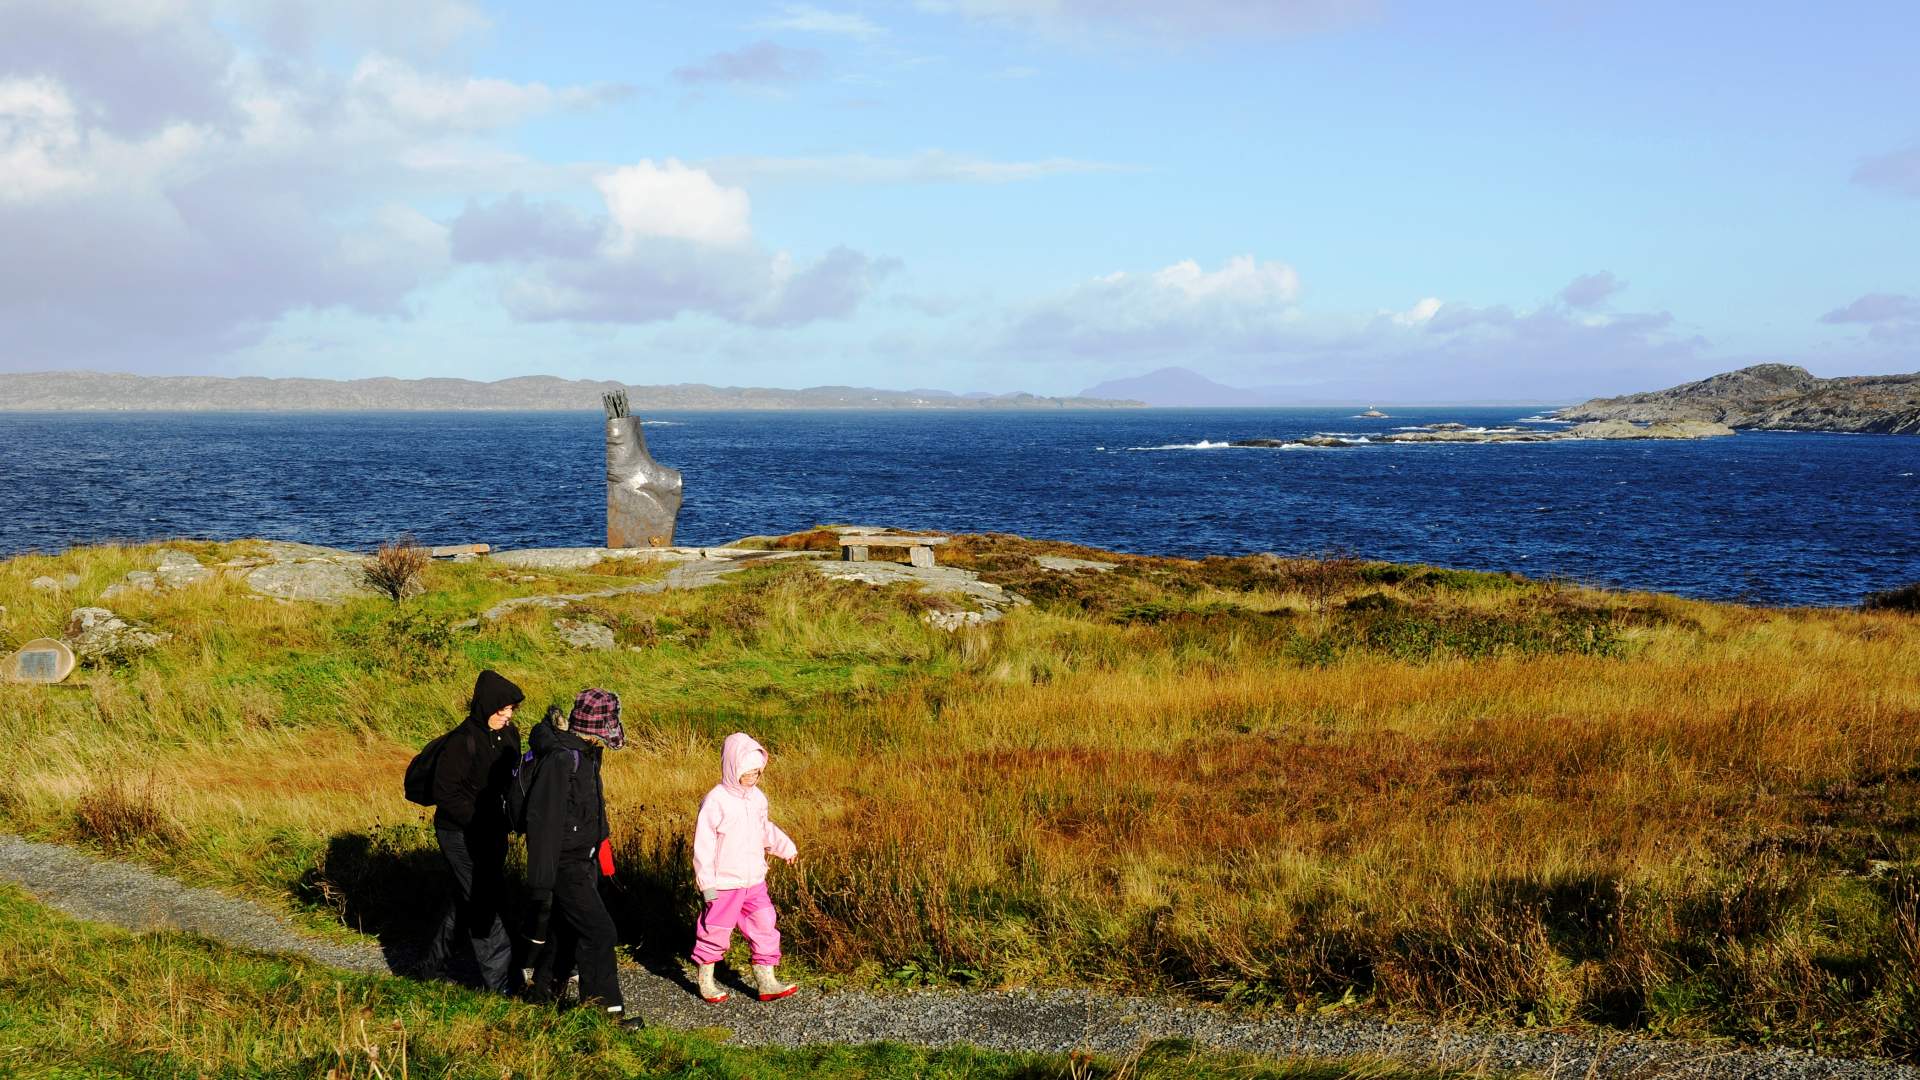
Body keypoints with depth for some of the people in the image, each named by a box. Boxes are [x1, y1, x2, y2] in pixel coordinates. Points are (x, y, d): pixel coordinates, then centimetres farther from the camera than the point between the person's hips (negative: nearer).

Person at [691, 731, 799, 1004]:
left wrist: (785, 846, 25)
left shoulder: (756, 797, 5)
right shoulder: (715, 801, -17)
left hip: (754, 881, 6)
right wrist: (707, 883, -17)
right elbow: (703, 843, -16)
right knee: (715, 932, 6)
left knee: (764, 928, 4)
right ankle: (706, 981, 24)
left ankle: (765, 982, 10)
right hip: (724, 885, -6)